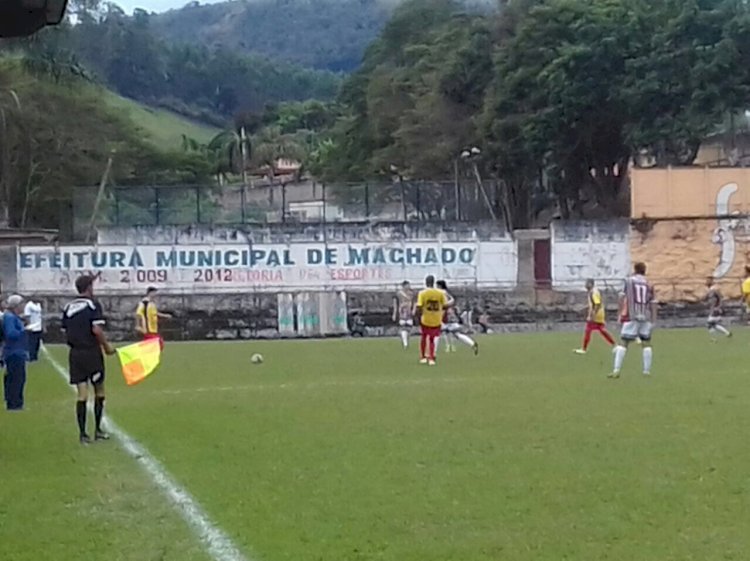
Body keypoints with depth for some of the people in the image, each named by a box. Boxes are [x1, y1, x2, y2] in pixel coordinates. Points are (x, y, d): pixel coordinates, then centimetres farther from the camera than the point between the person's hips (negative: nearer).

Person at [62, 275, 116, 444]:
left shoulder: (68, 307, 9)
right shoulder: (93, 305, -9)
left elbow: (65, 332, 10)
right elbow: (97, 329, -18)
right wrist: (106, 346, -7)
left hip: (75, 353, 5)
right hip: (92, 352, -5)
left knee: (82, 394, 5)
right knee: (99, 391, 10)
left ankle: (82, 433, 1)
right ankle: (98, 430, 14)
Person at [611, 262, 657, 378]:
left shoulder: (629, 281, 4)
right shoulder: (649, 284, 10)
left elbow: (622, 297, -3)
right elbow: (653, 303, 8)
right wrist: (653, 321, 11)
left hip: (632, 317, -2)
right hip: (646, 317, 2)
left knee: (623, 342, -3)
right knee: (646, 343, 11)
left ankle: (616, 370, -10)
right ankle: (647, 371, 9)